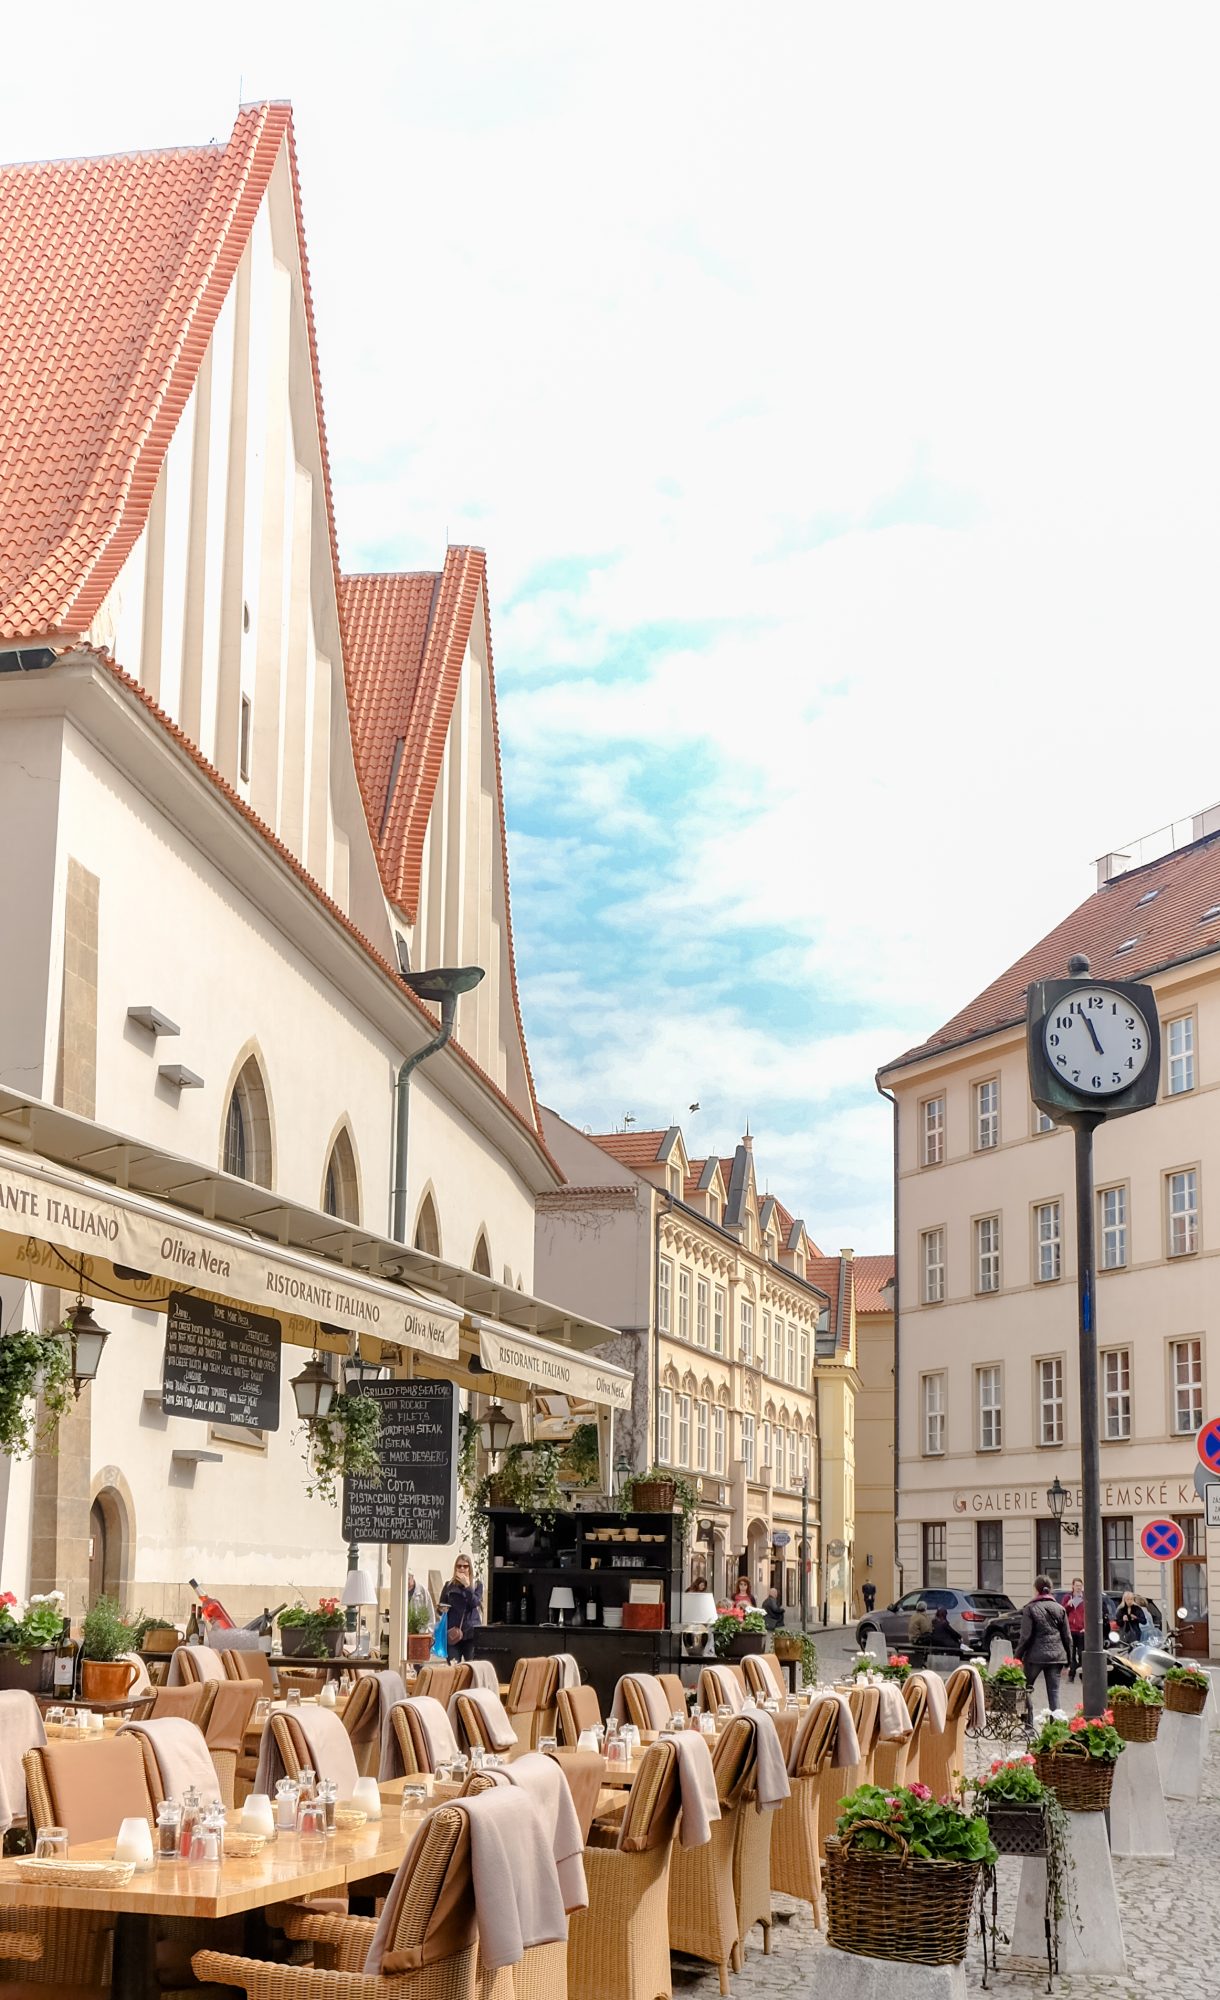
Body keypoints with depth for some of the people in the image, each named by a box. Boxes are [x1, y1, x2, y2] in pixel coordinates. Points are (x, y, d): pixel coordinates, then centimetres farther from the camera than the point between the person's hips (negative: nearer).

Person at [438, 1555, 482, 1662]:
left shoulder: (477, 1585, 7)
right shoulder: (449, 1585, 11)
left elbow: (475, 1603, -8)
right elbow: (440, 1607, 17)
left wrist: (467, 1585, -15)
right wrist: (442, 1609, -5)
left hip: (471, 1632, -1)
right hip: (452, 1633, 1)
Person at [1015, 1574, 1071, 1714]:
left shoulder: (1030, 1609, -4)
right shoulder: (1059, 1609, 8)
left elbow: (1025, 1637, -8)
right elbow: (1067, 1637, 9)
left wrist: (1018, 1655, 0)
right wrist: (1068, 1660, 15)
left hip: (1036, 1655, -3)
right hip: (1056, 1655, 3)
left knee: (1025, 1689, 12)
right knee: (1054, 1692, 5)